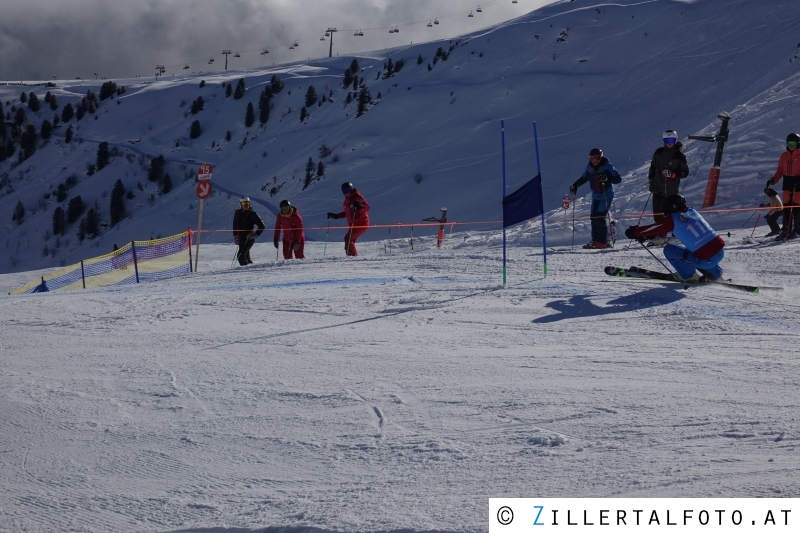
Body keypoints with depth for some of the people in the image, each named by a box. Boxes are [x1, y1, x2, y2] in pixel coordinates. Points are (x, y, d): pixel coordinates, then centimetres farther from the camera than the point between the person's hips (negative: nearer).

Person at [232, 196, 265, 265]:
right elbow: (235, 225, 25)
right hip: (241, 239, 7)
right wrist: (235, 236, 19)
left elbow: (262, 226, -6)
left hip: (249, 239, -7)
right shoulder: (237, 213, 8)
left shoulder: (252, 214, -8)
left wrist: (255, 234, -17)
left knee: (240, 255, -19)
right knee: (246, 256, 15)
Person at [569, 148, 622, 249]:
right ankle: (595, 240, 11)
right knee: (593, 217, 3)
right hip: (596, 195, 6)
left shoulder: (607, 166, -13)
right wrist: (575, 185, 5)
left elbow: (618, 179, -14)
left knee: (599, 217, -14)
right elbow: (584, 178, 19)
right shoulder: (589, 167, 2)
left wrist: (608, 179, -31)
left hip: (606, 194, -6)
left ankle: (603, 242, -9)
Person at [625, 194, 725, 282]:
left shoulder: (672, 220, -7)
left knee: (669, 250, 5)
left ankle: (689, 276, 10)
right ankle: (714, 273, 28)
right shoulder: (692, 211, 15)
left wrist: (634, 232, 17)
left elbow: (655, 228, 1)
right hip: (721, 250, 7)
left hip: (707, 259, -7)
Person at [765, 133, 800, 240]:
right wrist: (774, 180, 1)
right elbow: (780, 170, 14)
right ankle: (786, 231, 3)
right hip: (787, 183, 5)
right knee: (786, 207, 1)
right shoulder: (784, 156, 13)